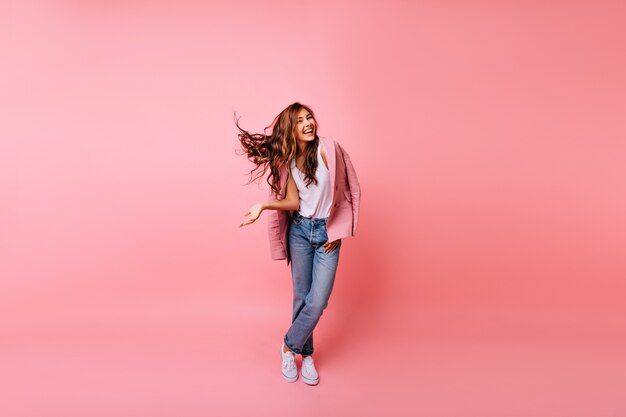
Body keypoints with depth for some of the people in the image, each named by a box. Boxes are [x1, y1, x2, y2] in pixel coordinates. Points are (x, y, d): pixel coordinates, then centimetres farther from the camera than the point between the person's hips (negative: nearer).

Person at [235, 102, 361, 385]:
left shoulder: (327, 148, -14)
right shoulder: (288, 160, 1)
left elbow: (342, 191, -8)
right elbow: (293, 203, -3)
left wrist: (336, 232, -6)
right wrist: (263, 206, -20)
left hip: (327, 232, -3)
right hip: (299, 231, 3)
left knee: (317, 302, -6)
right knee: (301, 297, 9)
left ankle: (289, 346, 19)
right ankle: (305, 353, 28)